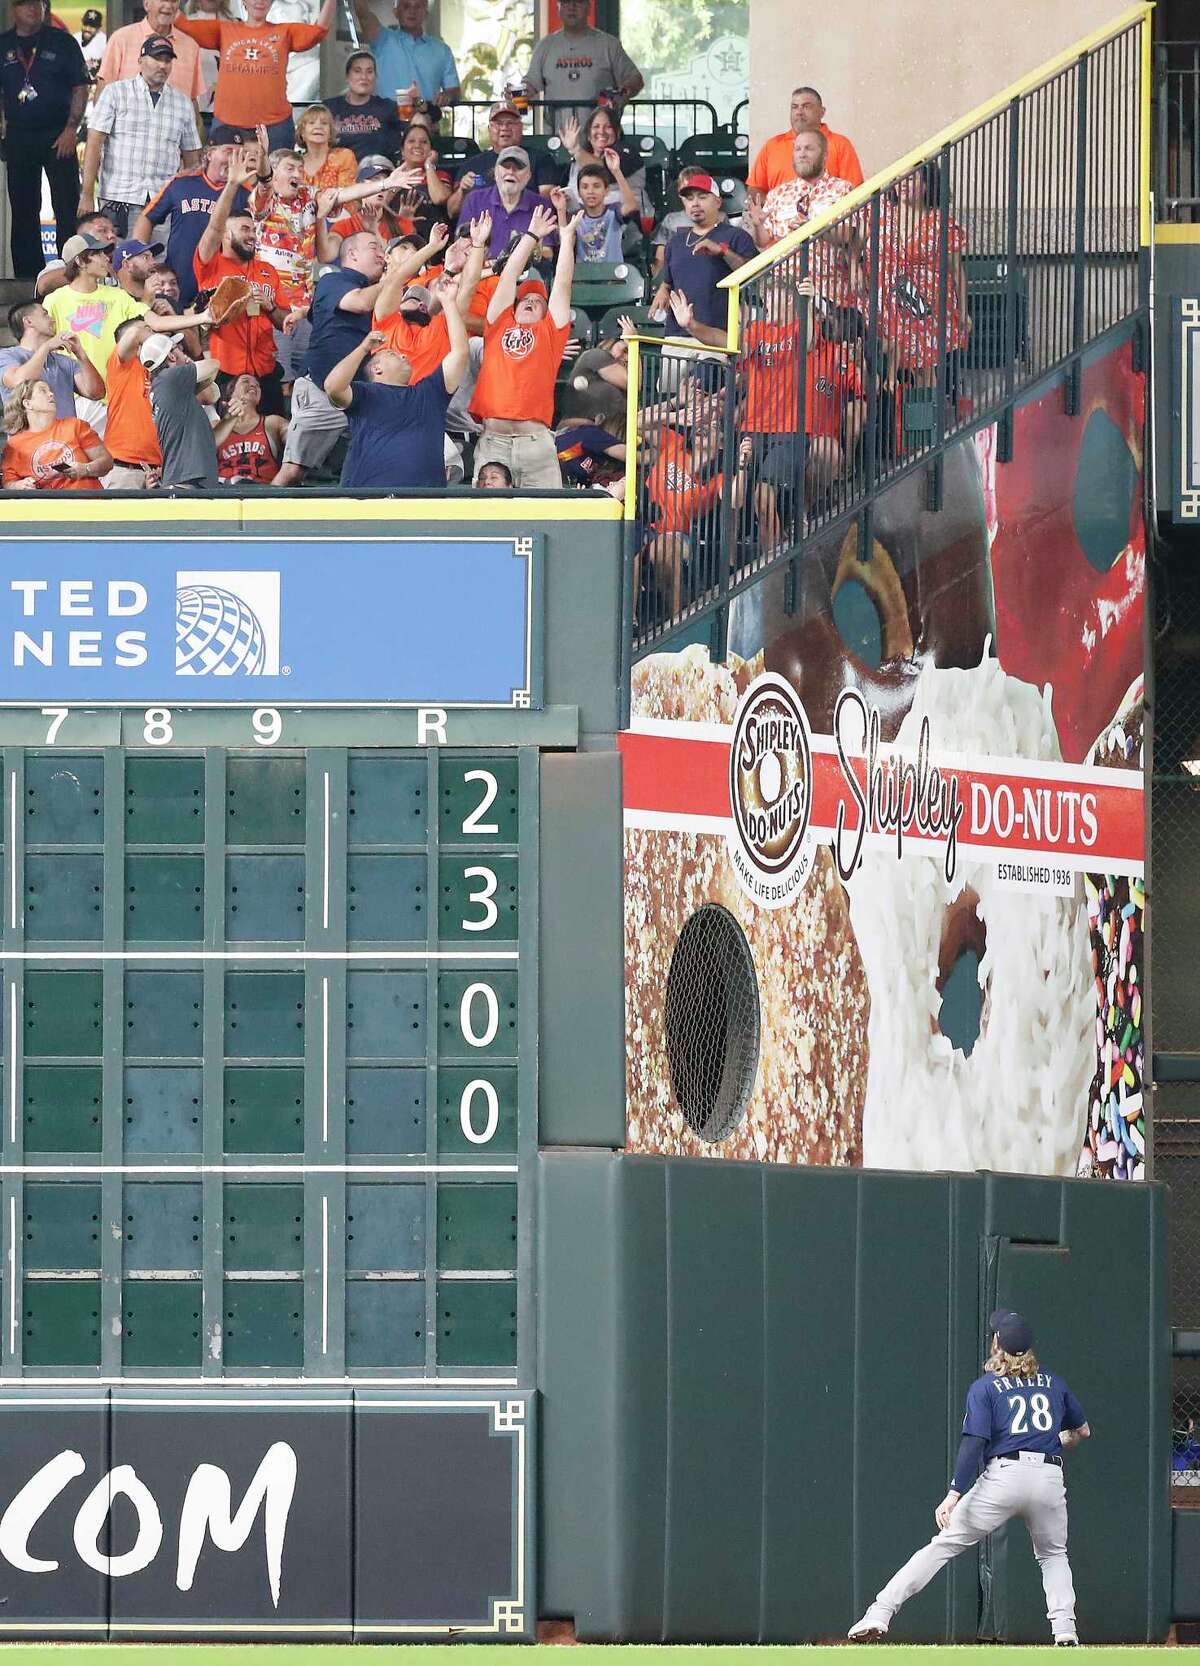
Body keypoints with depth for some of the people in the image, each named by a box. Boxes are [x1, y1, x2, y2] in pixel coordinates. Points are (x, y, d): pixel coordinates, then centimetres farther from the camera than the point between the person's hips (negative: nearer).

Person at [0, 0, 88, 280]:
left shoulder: (61, 42, 2)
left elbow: (80, 88, 0)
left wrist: (71, 129, -9)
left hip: (58, 137, -3)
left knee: (67, 207, -6)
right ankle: (27, 275, 13)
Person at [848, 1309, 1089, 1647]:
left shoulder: (985, 1387, 5)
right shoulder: (1054, 1383, 17)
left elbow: (974, 1441, -7)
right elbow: (1082, 1430, 28)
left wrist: (954, 1494, -12)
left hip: (1002, 1477, -3)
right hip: (1049, 1478, 3)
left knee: (943, 1545, -3)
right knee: (1053, 1555, 24)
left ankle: (880, 1613, -12)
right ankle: (1064, 1628, 3)